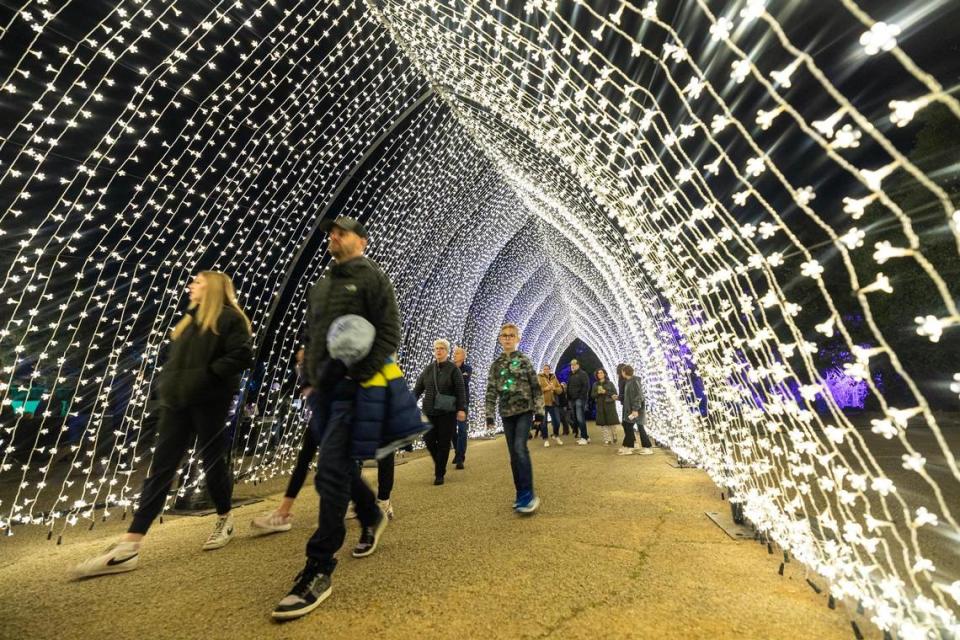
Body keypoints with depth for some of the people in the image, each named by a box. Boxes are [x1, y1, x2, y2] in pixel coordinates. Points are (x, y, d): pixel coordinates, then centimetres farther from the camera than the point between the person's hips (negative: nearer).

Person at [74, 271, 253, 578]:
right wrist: (167, 379, 9)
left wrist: (208, 375, -21)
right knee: (161, 467, 5)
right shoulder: (189, 319, 20)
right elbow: (176, 357, 26)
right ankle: (129, 546, 8)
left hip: (209, 401, -7)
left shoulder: (229, 318, -7)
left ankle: (224, 520, 25)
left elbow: (242, 355, -19)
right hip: (177, 401, 8)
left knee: (211, 460, 4)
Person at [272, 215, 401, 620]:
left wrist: (362, 375, -19)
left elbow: (389, 332, -12)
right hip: (323, 388, 8)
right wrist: (310, 374, 14)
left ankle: (318, 571, 5)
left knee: (331, 471, -9)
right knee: (341, 463, 17)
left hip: (352, 389, -8)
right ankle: (372, 516, 41)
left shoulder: (372, 276, -3)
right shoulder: (321, 284, 19)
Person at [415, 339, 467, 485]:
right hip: (430, 411, 4)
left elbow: (460, 391, -8)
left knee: (443, 443, 3)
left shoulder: (453, 369, -4)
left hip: (447, 412, -4)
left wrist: (462, 409, -14)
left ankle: (439, 474, 18)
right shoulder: (429, 369, 7)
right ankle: (439, 464, 32)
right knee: (429, 439, 3)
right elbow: (418, 388, 7)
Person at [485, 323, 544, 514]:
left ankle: (527, 494, -7)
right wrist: (489, 414, 2)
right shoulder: (496, 364, 7)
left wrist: (539, 411, -3)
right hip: (507, 413, 4)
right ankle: (521, 494, 20)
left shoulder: (524, 361, -1)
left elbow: (535, 387, -1)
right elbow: (491, 391, 6)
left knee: (520, 448, -17)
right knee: (513, 453, 8)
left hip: (524, 410, -3)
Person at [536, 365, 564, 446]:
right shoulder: (539, 378, -3)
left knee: (557, 421, 9)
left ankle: (556, 436, 33)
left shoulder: (554, 378, 11)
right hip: (543, 403, -4)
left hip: (553, 403, 4)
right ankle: (545, 439, 17)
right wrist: (545, 388, -22)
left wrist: (554, 388, -10)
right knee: (543, 422, 3)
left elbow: (560, 389, 10)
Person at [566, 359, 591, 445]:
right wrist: (568, 398, 13)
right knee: (576, 419, 8)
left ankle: (584, 437, -4)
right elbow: (569, 387, 23)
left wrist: (582, 397, -18)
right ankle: (585, 436, 16)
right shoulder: (571, 375, 19)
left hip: (579, 399, -8)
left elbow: (586, 386, -14)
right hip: (572, 399, 8)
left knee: (580, 419, -11)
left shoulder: (582, 374, -5)